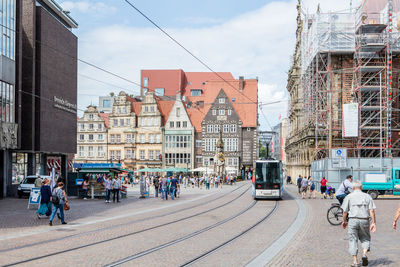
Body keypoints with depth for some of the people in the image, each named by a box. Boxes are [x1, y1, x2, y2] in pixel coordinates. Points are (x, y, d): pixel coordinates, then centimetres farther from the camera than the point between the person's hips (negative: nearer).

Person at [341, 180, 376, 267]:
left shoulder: (348, 197, 4)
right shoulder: (367, 196, 7)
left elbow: (345, 211, 1)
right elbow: (372, 211, -1)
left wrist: (344, 221, 15)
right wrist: (373, 223, 0)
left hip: (353, 220, -1)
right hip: (364, 221, 1)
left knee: (353, 240, 5)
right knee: (365, 238, 17)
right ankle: (364, 253, -7)